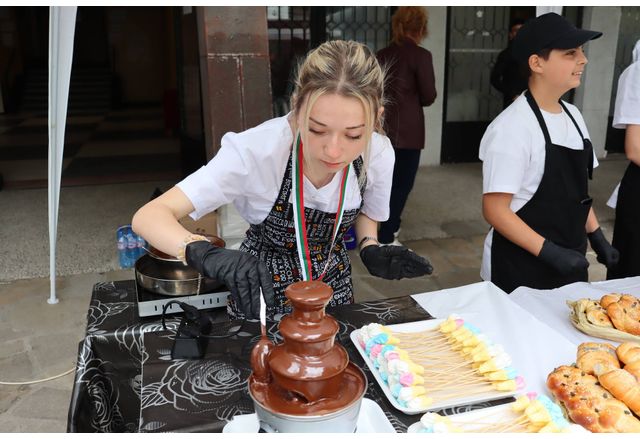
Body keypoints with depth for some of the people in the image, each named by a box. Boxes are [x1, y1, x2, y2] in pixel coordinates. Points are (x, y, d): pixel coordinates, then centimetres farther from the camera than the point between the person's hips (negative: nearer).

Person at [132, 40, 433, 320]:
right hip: (261, 287, -2)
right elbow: (148, 216, -34)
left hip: (333, 280, 3)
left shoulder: (379, 154, -22)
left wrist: (371, 249, -18)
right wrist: (208, 255, -52)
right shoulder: (256, 150, -33)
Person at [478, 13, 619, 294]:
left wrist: (596, 237, 12)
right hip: (521, 268, -7)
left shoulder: (573, 115, 5)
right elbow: (495, 209, -21)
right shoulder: (512, 127, -19)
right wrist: (549, 252, -23)